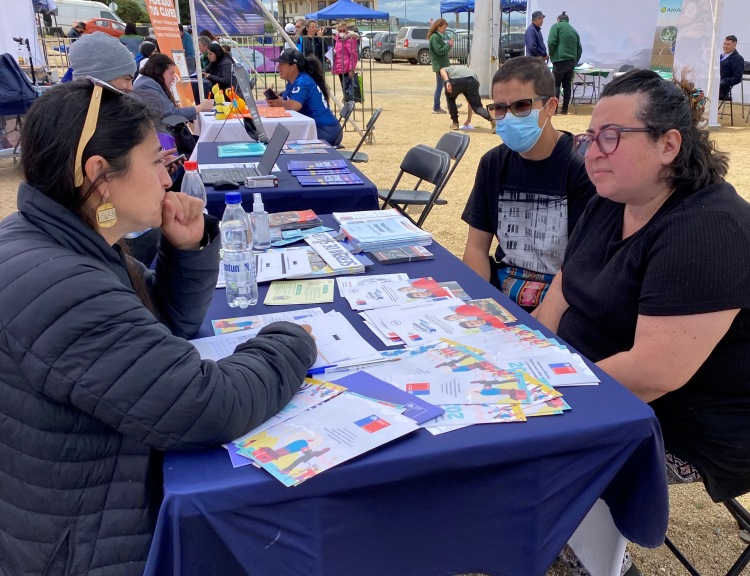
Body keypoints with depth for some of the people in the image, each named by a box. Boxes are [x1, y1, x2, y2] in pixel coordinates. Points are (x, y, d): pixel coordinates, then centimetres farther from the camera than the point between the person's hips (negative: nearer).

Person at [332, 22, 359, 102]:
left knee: (348, 89, -7)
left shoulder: (349, 40, -11)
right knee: (344, 89, 17)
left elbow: (353, 55, -15)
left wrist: (351, 69, -19)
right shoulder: (338, 39, 15)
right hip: (340, 69, 9)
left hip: (347, 69, -9)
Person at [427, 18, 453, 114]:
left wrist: (448, 45, 5)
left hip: (443, 65, 10)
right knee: (439, 86, -5)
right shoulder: (434, 37, -14)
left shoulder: (439, 36, 16)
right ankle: (436, 108, 1)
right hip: (439, 65, -10)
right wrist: (449, 45, -11)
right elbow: (439, 51, -20)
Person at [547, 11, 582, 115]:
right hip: (572, 61, 6)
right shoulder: (574, 30, 20)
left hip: (560, 60, -5)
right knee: (567, 85, 9)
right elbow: (579, 49, 18)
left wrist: (551, 55, 2)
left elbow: (551, 42, -11)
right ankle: (564, 108, 8)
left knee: (556, 84, -2)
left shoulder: (556, 26, 3)